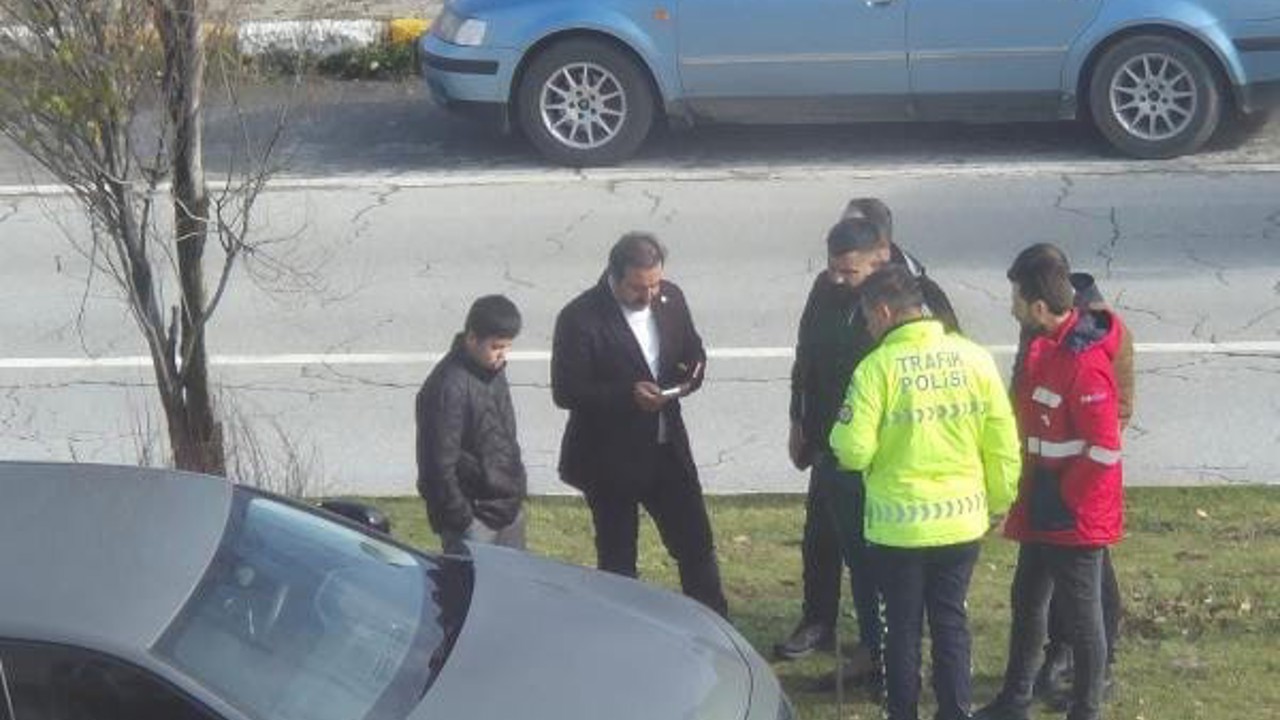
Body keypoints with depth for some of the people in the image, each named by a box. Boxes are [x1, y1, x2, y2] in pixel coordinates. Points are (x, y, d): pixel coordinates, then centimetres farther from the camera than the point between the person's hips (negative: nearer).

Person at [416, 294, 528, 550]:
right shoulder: (449, 387, -22)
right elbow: (440, 464, -21)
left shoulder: (494, 370, 6)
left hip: (509, 509, 9)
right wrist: (461, 522, -19)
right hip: (475, 518, -9)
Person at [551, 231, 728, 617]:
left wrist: (692, 374, -12)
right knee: (617, 562, 9)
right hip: (610, 460, -5)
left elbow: (693, 351, 13)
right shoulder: (580, 318, -18)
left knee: (697, 545, 11)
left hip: (667, 450, 5)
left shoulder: (670, 298, -1)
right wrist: (627, 395, -29)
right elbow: (566, 391, -17)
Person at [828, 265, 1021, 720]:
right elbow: (1003, 444, 0)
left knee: (901, 627, 11)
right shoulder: (974, 358, -4)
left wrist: (840, 437, 6)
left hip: (898, 525, -3)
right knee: (951, 621, 16)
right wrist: (999, 500, 14)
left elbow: (854, 451, -16)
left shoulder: (878, 367, -15)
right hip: (962, 520, 3)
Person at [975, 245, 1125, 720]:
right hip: (1039, 511, 9)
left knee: (1082, 615, 4)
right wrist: (1027, 494, 12)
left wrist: (1065, 500, -15)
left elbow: (1104, 450, -24)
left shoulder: (1086, 364, -25)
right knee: (1027, 602, 20)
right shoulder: (1042, 346, 4)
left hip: (1077, 516, -9)